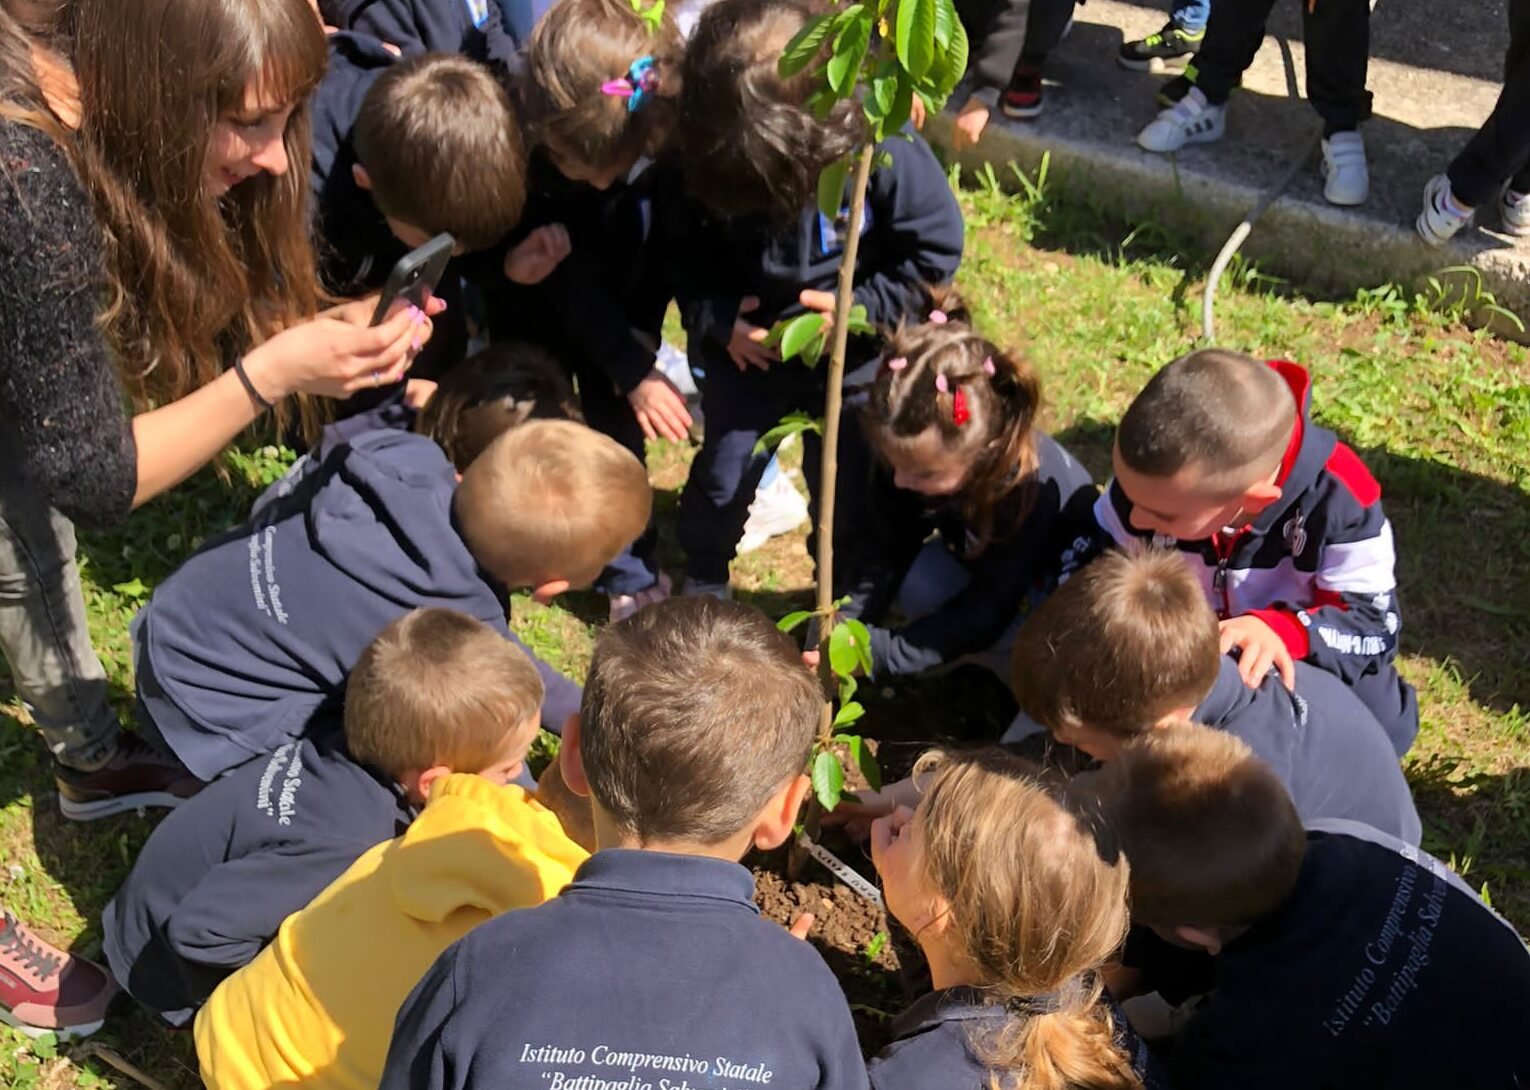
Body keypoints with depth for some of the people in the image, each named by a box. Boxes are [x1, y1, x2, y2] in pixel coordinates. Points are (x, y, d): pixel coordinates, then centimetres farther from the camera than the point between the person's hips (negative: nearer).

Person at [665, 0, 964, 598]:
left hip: (848, 353, -1)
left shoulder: (883, 149, -30)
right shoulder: (698, 161, -22)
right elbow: (679, 251, -4)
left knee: (846, 480, 14)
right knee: (722, 470, 12)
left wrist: (860, 309, -24)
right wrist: (715, 318, -19)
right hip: (746, 345, 1)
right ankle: (701, 580, 40)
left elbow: (935, 247, -16)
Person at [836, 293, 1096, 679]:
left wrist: (878, 651, -44)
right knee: (917, 588, -22)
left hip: (1061, 585, -5)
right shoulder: (918, 453, -27)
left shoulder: (1035, 492, -41)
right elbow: (885, 553, -20)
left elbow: (984, 616, -36)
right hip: (982, 563, 5)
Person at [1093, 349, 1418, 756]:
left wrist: (1282, 631, -46)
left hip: (1298, 667, -2)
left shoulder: (1338, 497, -32)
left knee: (1378, 724, -28)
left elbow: (1374, 619, -26)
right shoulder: (1152, 478, -24)